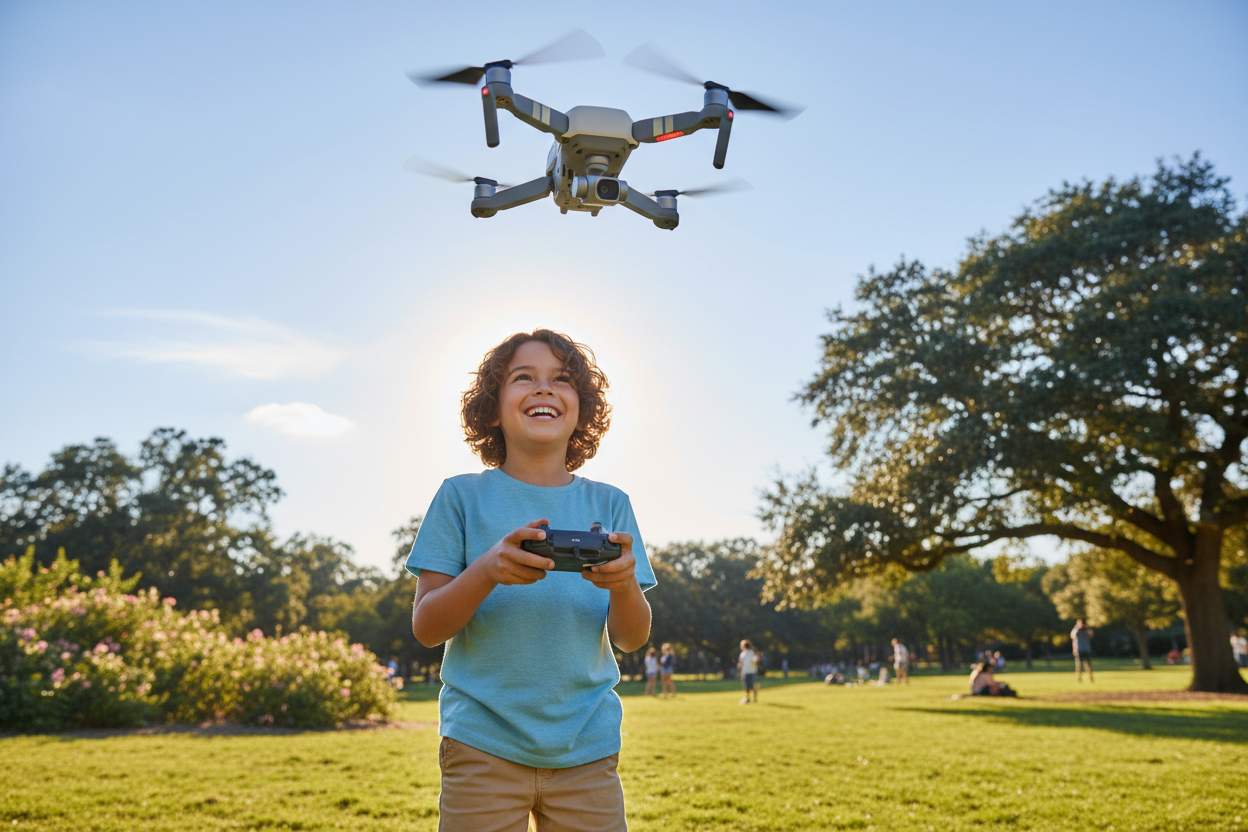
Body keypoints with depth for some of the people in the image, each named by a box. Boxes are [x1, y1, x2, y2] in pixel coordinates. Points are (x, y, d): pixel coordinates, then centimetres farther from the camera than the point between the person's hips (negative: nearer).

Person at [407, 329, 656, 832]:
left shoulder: (609, 505, 4)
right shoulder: (462, 497, -1)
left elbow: (632, 640, 1)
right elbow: (425, 629, -4)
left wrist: (624, 582, -21)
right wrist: (487, 571, -23)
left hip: (586, 748, 2)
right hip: (482, 745, -2)